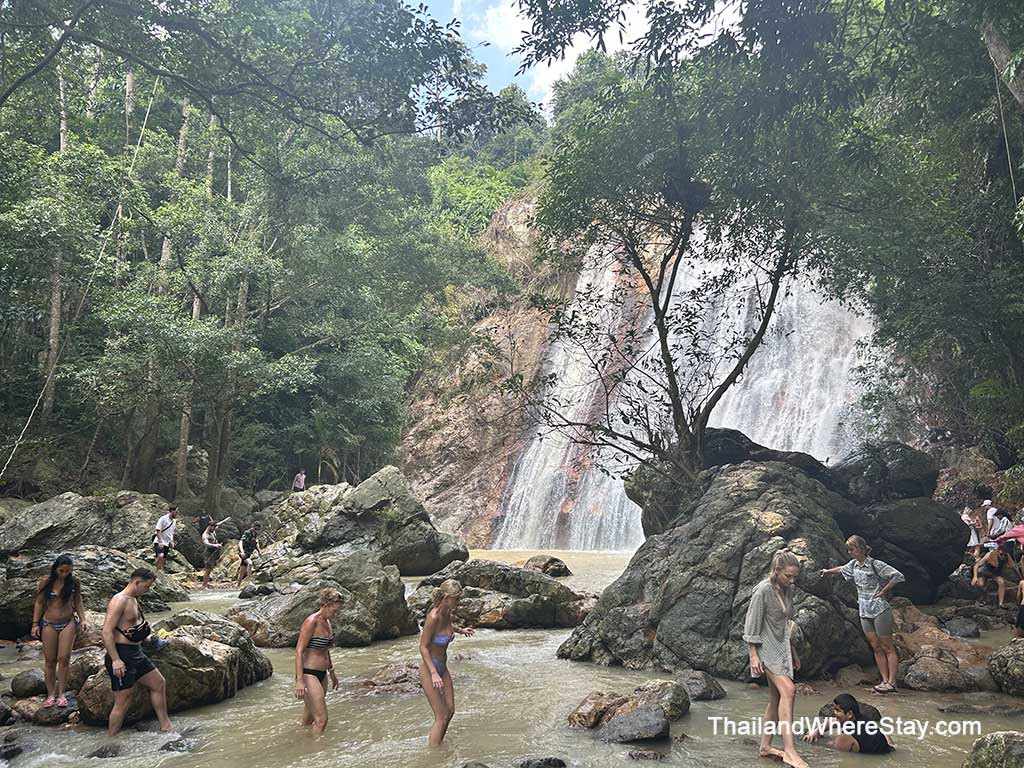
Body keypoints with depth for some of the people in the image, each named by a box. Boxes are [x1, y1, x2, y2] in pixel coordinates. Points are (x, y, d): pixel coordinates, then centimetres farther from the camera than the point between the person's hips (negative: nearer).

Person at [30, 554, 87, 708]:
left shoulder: (74, 583, -2)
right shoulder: (45, 582, -4)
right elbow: (39, 603, 3)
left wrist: (82, 619, -3)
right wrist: (35, 623, -1)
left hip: (68, 623, 0)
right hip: (49, 624, 0)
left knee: (64, 658, -5)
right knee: (50, 660, 4)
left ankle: (61, 694, 4)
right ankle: (51, 694, 13)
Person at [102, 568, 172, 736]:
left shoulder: (133, 600, 14)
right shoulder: (119, 601, -17)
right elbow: (107, 631, -23)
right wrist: (115, 660, -25)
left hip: (136, 653, 10)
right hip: (121, 655, -10)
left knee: (159, 683, 15)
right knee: (123, 702, -3)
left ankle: (165, 725, 24)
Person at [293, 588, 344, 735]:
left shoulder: (327, 622, 10)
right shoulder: (311, 622, -16)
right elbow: (299, 651, -18)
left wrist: (331, 672, 27)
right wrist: (299, 680, -23)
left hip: (321, 675, 9)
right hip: (308, 674, -8)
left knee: (309, 719, 16)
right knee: (321, 719, -11)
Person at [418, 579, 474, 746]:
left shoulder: (448, 613, -2)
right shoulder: (433, 617, -26)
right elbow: (423, 647, -22)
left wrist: (460, 630, 19)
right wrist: (434, 673, -28)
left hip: (443, 667, 8)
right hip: (429, 669, -8)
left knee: (450, 711, 15)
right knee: (441, 717, -2)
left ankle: (437, 744, 33)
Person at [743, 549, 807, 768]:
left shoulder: (787, 590, 8)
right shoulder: (762, 591, -16)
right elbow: (752, 625, -15)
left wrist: (793, 652, 23)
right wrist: (753, 655, -17)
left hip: (782, 647, 8)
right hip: (767, 648, -8)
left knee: (776, 698, 9)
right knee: (788, 690, -21)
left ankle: (765, 746, 18)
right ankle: (789, 750, -22)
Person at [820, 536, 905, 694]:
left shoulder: (875, 564, -14)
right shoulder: (853, 565, 9)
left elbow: (898, 576, -18)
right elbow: (842, 569, 31)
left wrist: (883, 591, -13)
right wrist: (828, 571, 46)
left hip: (880, 610, -7)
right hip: (865, 612, 7)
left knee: (887, 648, -1)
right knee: (876, 648, 8)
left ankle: (891, 682, 2)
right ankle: (884, 680, 12)